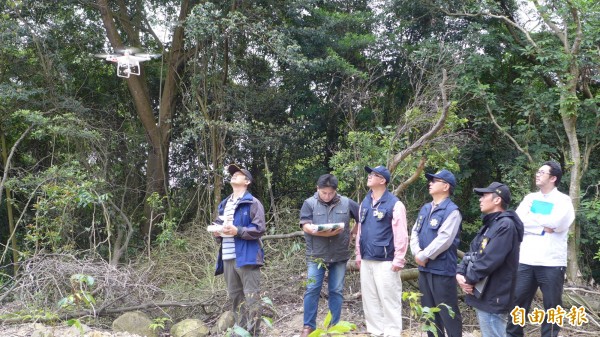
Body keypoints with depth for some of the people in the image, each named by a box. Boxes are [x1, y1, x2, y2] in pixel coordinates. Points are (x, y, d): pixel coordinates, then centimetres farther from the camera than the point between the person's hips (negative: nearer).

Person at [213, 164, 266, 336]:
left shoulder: (253, 203, -2)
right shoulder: (224, 204, 21)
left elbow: (259, 229, -10)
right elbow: (218, 224, 30)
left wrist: (237, 231, -19)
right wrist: (217, 231, 6)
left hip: (246, 256, -7)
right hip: (227, 257, 7)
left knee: (251, 297, -6)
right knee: (235, 296, 12)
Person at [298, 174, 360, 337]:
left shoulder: (347, 203, 2)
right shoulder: (309, 203, -2)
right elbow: (306, 226, -12)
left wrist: (352, 234, 5)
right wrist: (324, 233, -24)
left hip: (339, 255, 2)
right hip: (316, 255, -1)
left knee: (337, 291, 9)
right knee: (312, 290, 0)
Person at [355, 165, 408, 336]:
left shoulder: (394, 204, -9)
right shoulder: (365, 203, 12)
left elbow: (401, 234, -11)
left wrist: (398, 260, -13)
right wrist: (359, 255, 14)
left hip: (385, 261, -7)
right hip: (366, 260, 7)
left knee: (389, 299, -2)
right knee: (369, 298, 12)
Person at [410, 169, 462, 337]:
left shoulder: (451, 211, -13)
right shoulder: (425, 208, 12)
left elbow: (443, 240, -20)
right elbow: (415, 232, 11)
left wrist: (423, 256, -15)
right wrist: (417, 252, -6)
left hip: (442, 269, -8)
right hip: (424, 268, 8)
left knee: (448, 313, 0)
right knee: (429, 311, 18)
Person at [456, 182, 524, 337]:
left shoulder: (506, 225, -18)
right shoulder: (489, 224, 16)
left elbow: (489, 260, -24)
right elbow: (472, 252, 12)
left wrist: (469, 279, -12)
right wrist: (460, 273, -5)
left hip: (493, 298, -10)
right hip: (482, 294, 10)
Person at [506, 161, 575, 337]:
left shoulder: (563, 200, 0)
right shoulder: (530, 198, 12)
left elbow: (556, 223, -17)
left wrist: (531, 218, -5)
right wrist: (542, 227, -11)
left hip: (552, 263, -3)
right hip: (526, 261, 3)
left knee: (551, 307, 8)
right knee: (518, 303, 8)